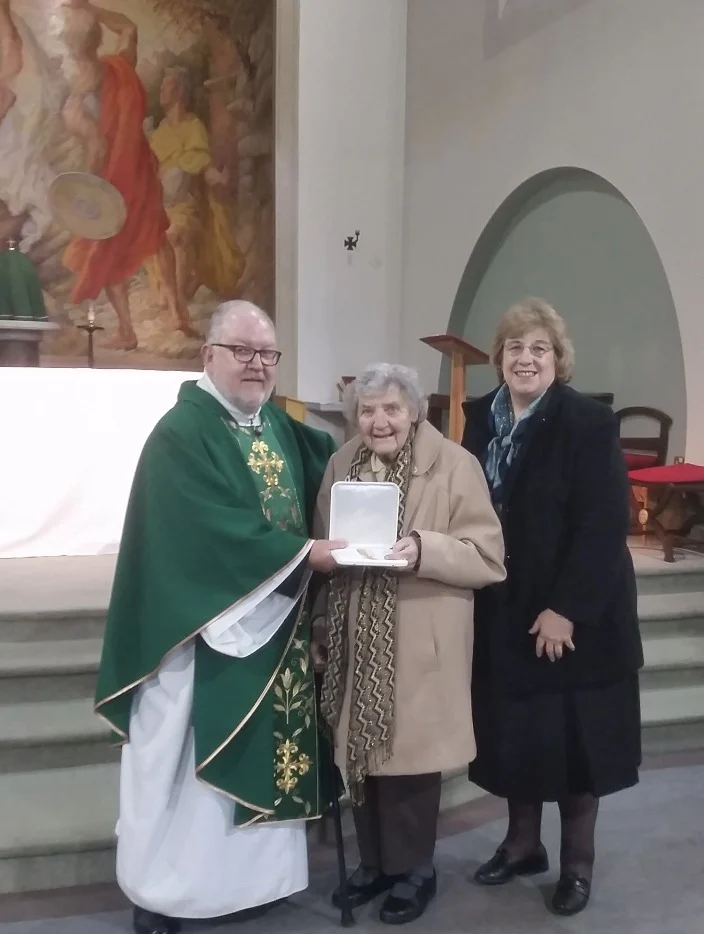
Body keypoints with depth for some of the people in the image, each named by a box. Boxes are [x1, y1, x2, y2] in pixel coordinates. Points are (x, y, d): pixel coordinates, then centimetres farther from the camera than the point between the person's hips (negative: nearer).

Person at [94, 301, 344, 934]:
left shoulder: (281, 427, 11)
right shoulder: (181, 433, -14)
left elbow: (334, 468, 24)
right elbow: (214, 528, -24)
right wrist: (303, 553, -22)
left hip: (272, 627, 8)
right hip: (203, 630, -7)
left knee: (263, 752, 16)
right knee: (185, 762, 4)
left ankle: (250, 875, 33)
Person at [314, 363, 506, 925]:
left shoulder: (455, 464, -9)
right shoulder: (341, 464, 7)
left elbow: (488, 557, -12)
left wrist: (422, 549, -25)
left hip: (419, 645, -4)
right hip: (356, 641, 5)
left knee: (410, 749, 5)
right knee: (362, 751, 12)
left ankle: (414, 868, 27)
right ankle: (375, 860, 33)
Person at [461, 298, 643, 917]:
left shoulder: (590, 423, -13)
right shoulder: (481, 418, 4)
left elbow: (605, 524, -18)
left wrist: (566, 608, -21)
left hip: (575, 610, -5)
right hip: (503, 609, 5)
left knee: (575, 736, 6)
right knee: (515, 730, 14)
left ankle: (578, 862, 25)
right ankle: (523, 842, 32)